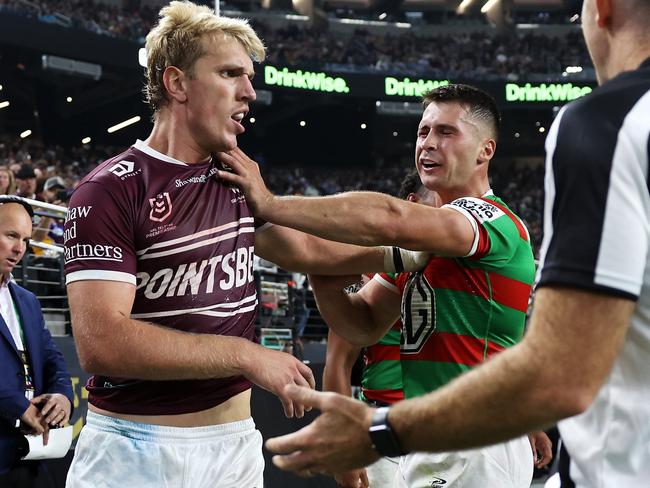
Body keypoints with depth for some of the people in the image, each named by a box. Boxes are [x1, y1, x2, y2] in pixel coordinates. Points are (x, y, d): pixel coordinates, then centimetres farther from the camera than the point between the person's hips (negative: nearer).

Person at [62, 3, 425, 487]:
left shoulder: (237, 183, 9)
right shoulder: (110, 191, -13)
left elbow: (305, 249, 24)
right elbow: (101, 342, -22)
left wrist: (403, 255, 15)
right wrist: (247, 355, -20)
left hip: (235, 442, 6)